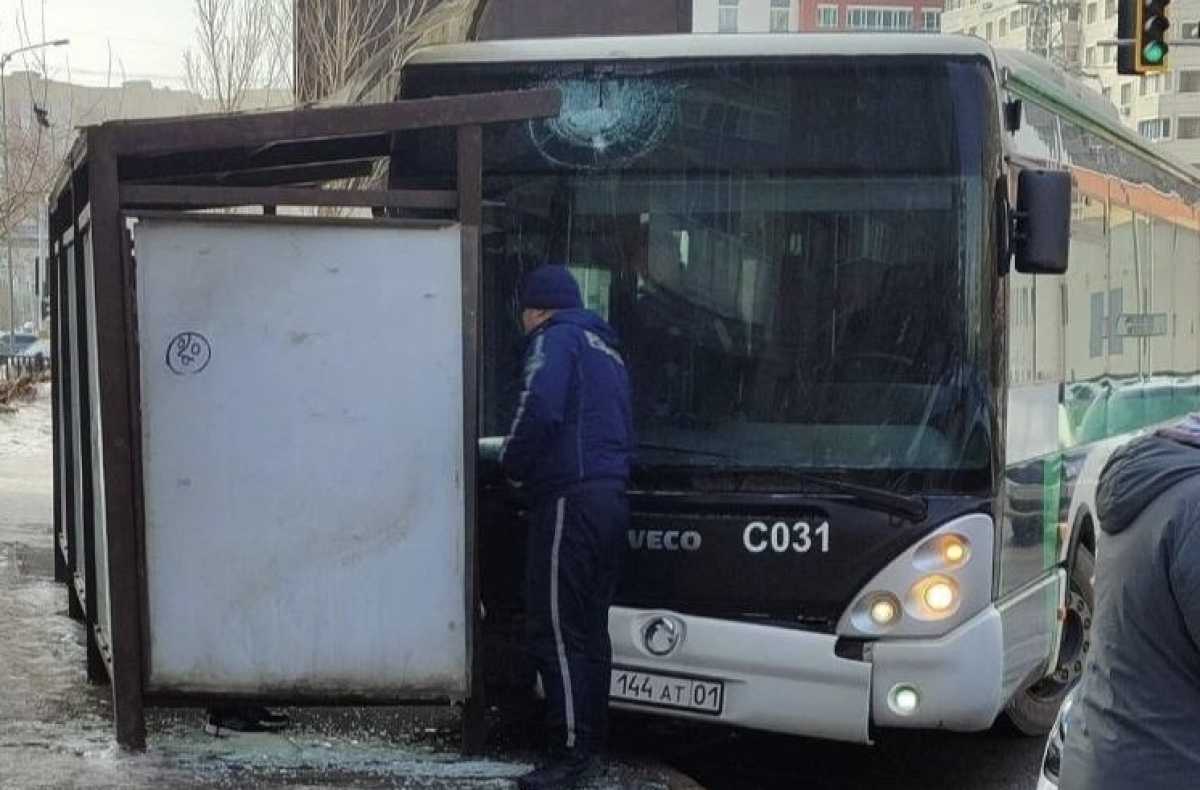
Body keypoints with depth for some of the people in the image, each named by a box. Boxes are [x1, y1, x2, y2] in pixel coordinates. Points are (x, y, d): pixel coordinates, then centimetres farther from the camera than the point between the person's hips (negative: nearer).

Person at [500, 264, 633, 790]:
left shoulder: (555, 338, -4)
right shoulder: (605, 347, 22)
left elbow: (540, 410, -21)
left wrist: (512, 463, -5)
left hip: (570, 500, -9)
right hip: (610, 497, 9)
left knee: (555, 631, -6)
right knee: (589, 629, 12)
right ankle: (591, 741, 17)